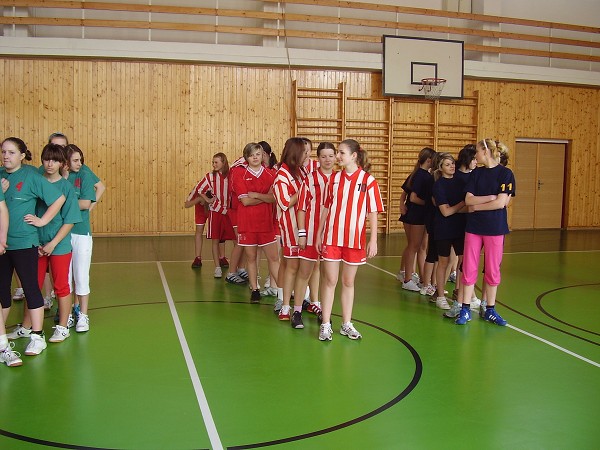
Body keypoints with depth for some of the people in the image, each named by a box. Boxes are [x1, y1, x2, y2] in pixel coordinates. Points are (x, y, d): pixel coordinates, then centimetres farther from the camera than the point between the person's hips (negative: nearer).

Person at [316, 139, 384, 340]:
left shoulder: (368, 180, -4)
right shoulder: (334, 178, 5)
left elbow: (372, 212, -4)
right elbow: (326, 208, 10)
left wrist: (373, 240, -9)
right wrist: (319, 234, 8)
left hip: (355, 239, -1)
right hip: (331, 238, 2)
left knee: (349, 282, 10)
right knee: (329, 280, 3)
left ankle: (346, 324, 22)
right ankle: (326, 325, 12)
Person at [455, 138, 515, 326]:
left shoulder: (505, 173, -6)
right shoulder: (476, 173, 7)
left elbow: (501, 203, -15)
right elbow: (468, 200, -2)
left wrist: (477, 206, -7)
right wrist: (490, 198, -13)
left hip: (495, 228, -3)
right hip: (473, 226, 4)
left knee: (492, 270, 6)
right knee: (469, 269, 3)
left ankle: (490, 310, 20)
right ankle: (465, 310, 11)